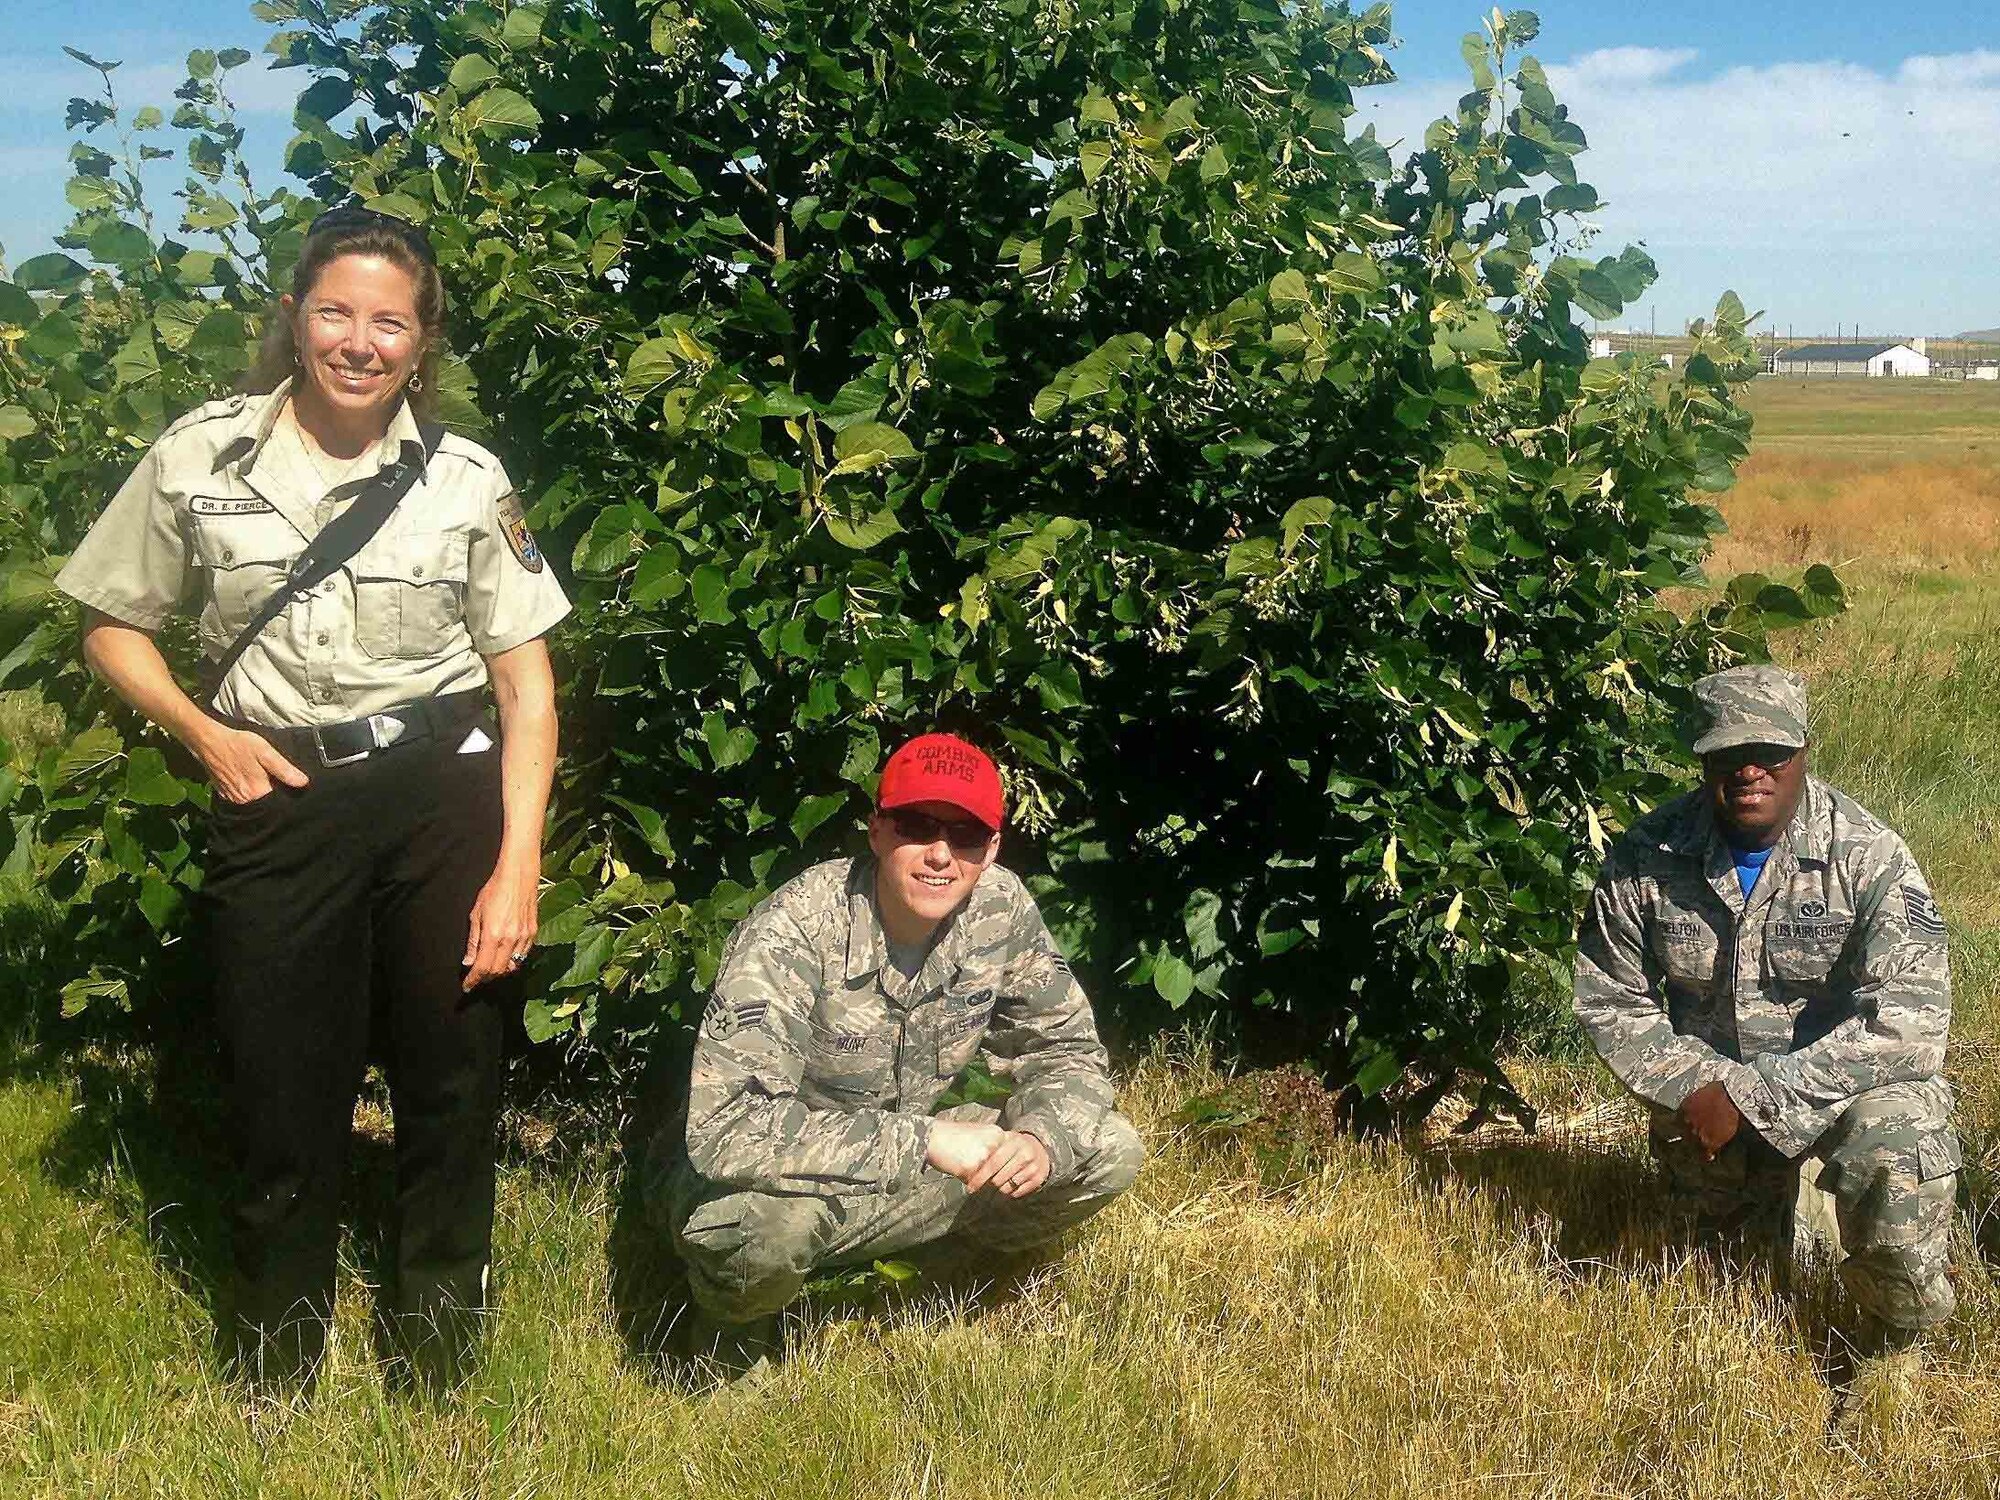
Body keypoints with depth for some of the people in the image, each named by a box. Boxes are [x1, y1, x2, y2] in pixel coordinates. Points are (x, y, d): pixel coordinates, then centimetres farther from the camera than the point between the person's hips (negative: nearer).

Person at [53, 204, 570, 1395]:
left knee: (452, 1092, 6)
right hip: (277, 803, 0)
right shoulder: (199, 459, 0)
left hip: (444, 797, 0)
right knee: (284, 1097, 8)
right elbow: (113, 627, 10)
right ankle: (273, 1375, 31)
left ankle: (437, 1376, 28)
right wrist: (204, 733, -7)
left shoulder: (468, 481, -1)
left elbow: (527, 683, -1)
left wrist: (518, 866, -9)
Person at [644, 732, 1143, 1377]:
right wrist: (923, 1138, -37)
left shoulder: (1001, 908, -12)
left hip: (904, 1159, 5)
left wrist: (1041, 1137, -23)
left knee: (1109, 1151, -9)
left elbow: (1067, 1051, 1)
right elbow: (728, 1130, -39)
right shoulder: (793, 932, -29)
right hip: (762, 1177, -5)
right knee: (757, 1223, -40)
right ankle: (732, 1321, -3)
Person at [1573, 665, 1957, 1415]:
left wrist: (1753, 1099, -30)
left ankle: (1891, 1348, -8)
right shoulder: (1649, 858, -11)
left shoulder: (1867, 858, -20)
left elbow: (1908, 1018, -27)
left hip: (1850, 1078, -4)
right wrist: (1695, 1087, -21)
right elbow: (1609, 999, -3)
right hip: (1708, 1093, 4)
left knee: (1892, 1157, -34)